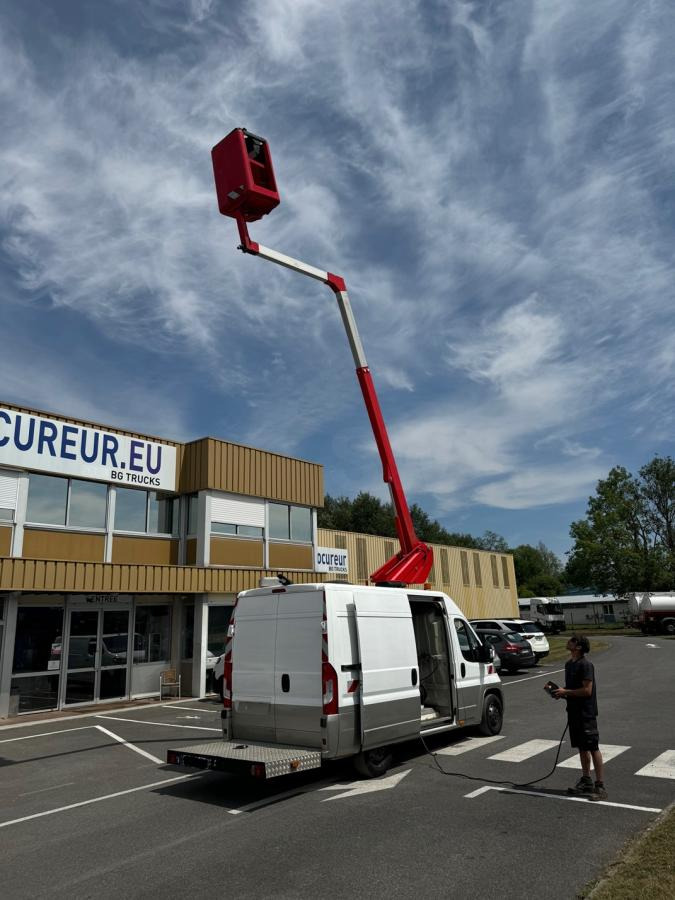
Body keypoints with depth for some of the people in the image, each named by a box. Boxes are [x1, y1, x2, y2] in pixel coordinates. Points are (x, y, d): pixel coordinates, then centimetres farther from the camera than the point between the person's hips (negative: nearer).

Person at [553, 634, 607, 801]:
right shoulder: (569, 664, 12)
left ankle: (600, 786, 4)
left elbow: (587, 690, -20)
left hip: (586, 713, -9)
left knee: (593, 748, -3)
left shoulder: (585, 665, -16)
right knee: (581, 748, 16)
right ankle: (586, 781, 27)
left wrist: (565, 692, -16)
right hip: (574, 711, 9)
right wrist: (560, 691, 3)